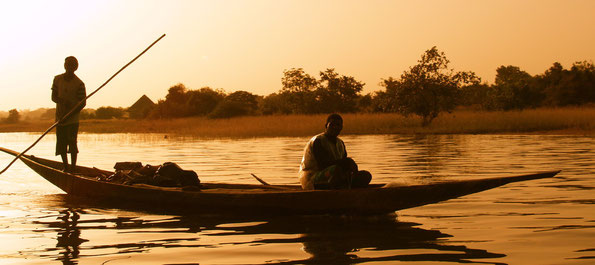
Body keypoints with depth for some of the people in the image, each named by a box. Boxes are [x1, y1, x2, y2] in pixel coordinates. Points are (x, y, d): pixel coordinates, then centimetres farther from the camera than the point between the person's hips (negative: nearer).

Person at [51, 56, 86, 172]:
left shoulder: (79, 84, -7)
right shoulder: (57, 79, 5)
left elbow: (82, 103, -7)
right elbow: (53, 97, 5)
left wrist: (69, 116, -15)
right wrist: (63, 101, -17)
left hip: (73, 119, -4)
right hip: (60, 117, 4)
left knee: (72, 142, -10)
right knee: (61, 143, 7)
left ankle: (73, 167, -1)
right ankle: (66, 167, 20)